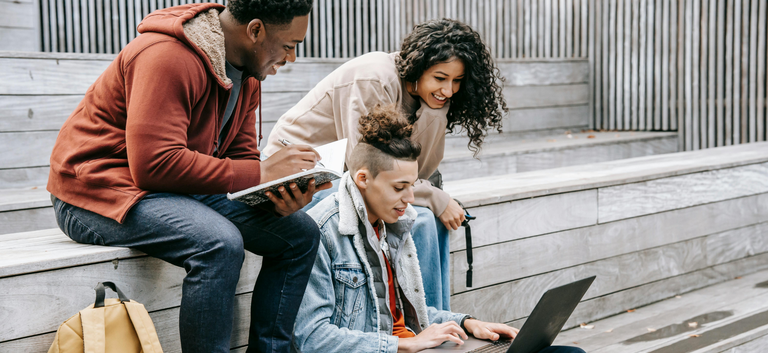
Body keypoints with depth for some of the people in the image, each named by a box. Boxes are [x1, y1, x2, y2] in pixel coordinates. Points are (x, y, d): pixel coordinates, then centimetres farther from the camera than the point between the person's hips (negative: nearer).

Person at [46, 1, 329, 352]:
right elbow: (155, 165, -29)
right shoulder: (167, 57, -23)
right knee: (220, 243, -34)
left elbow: (241, 157, 9)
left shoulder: (247, 75, 6)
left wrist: (279, 193, -14)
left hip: (185, 190, 9)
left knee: (300, 232, -4)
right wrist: (262, 172, -26)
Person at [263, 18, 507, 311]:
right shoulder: (375, 80, -24)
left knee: (433, 218, -3)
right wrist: (437, 200, -21)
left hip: (341, 177, 8)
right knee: (418, 218, -22)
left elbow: (418, 169, -6)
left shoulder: (427, 95, 0)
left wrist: (435, 109, -17)